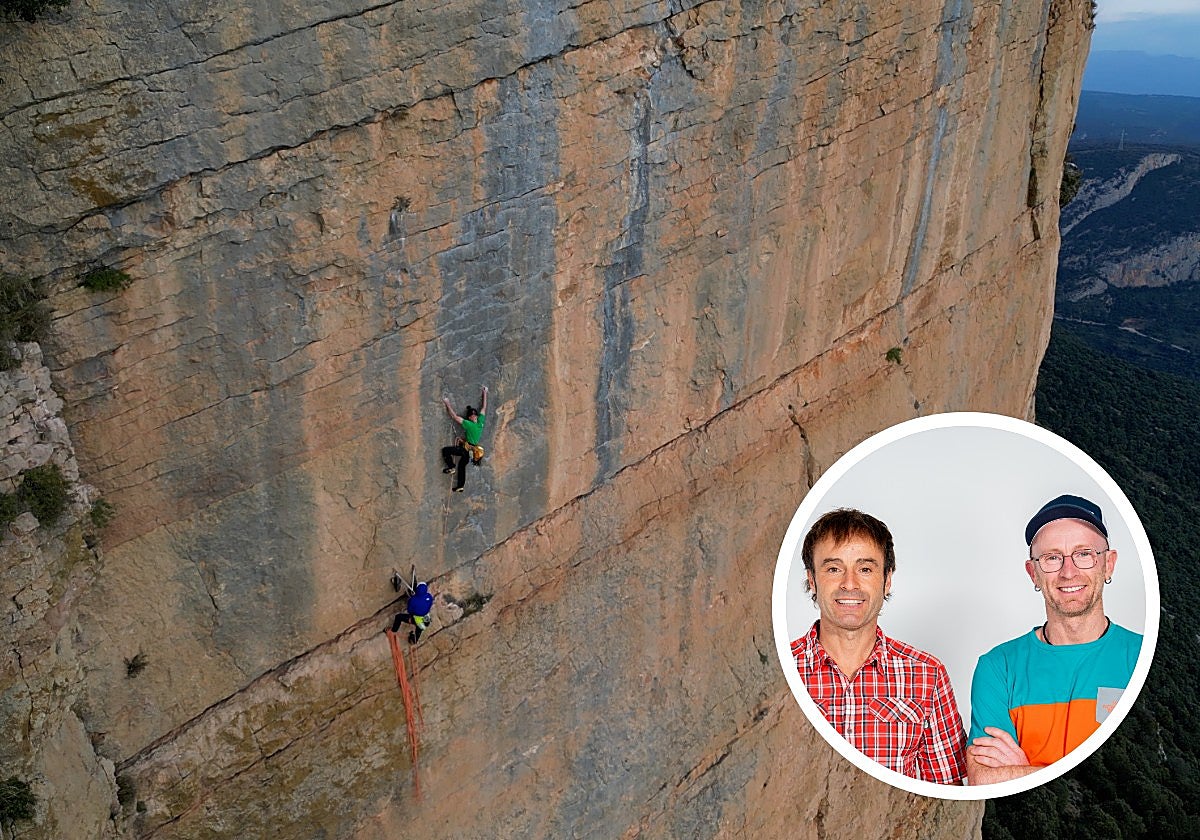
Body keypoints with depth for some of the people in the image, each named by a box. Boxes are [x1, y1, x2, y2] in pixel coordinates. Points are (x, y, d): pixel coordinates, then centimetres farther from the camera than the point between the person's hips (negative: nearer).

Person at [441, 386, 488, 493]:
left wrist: (447, 405, -15)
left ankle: (451, 467, -4)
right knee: (461, 466, 22)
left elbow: (454, 417, -21)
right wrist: (485, 393, 11)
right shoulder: (481, 422, -7)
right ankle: (460, 486, 28)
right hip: (473, 450, 7)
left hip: (466, 449, -7)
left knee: (445, 450, -2)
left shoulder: (468, 424, -23)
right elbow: (484, 407, 3)